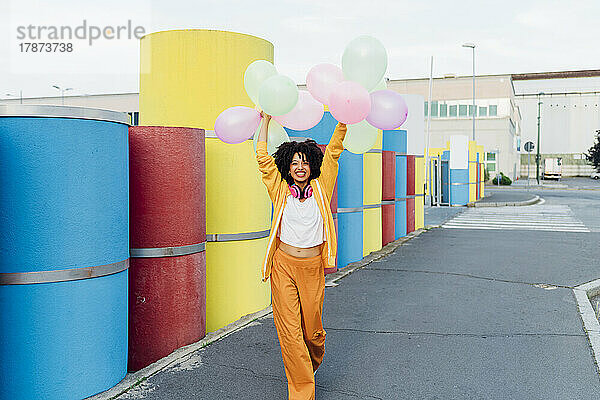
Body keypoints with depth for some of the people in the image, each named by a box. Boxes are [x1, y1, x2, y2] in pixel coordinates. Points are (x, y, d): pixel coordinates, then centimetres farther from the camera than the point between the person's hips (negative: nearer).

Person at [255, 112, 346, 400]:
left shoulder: (320, 187, 3)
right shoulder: (281, 189, 2)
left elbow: (333, 152, 1)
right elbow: (262, 158, 1)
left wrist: (343, 120, -6)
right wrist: (265, 121, 3)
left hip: (312, 267, 0)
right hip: (283, 265, 0)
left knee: (312, 329, 9)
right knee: (289, 331, -2)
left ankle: (312, 363, 44)